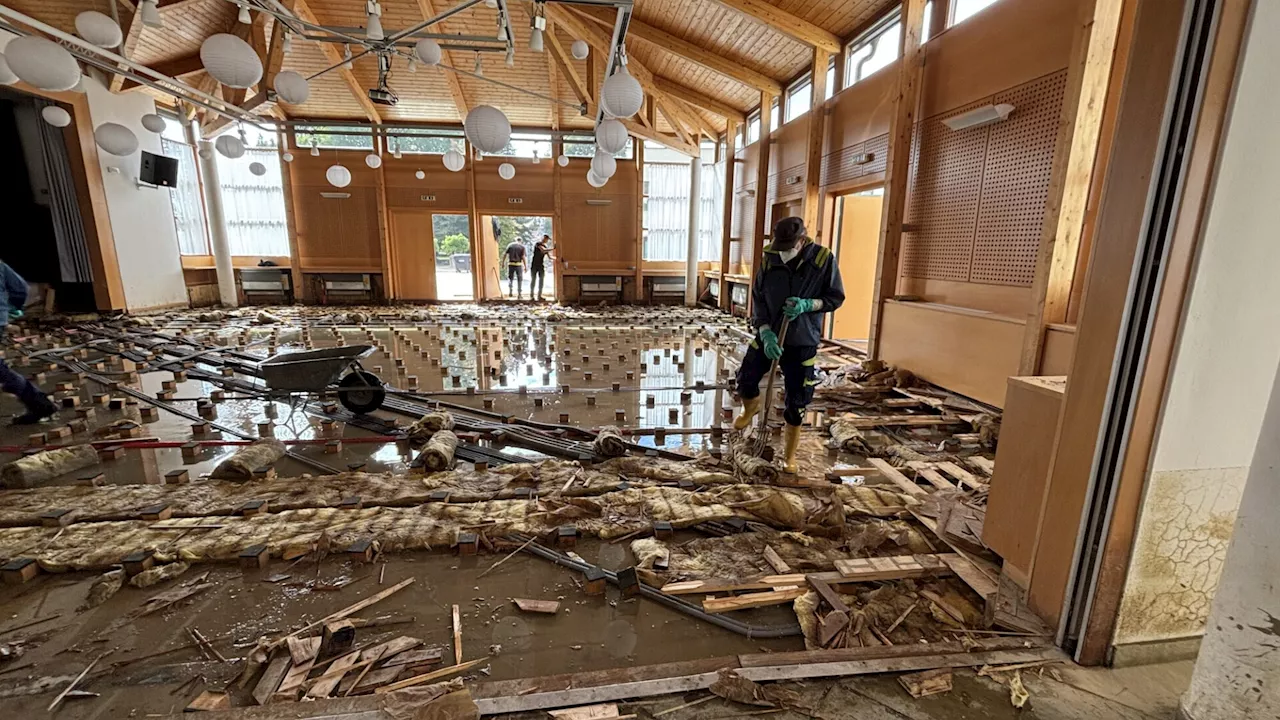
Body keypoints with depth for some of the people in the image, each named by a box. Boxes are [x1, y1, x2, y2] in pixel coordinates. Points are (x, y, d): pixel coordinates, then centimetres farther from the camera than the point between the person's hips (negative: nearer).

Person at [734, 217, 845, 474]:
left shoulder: (823, 259, -12)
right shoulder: (769, 260, -7)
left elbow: (836, 297, -4)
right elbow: (758, 299, -3)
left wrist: (807, 304, -23)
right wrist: (765, 333, -17)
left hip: (803, 342, -2)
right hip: (768, 336, 2)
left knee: (797, 403, 4)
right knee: (745, 380, 7)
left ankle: (790, 455, 23)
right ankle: (752, 407, 46)